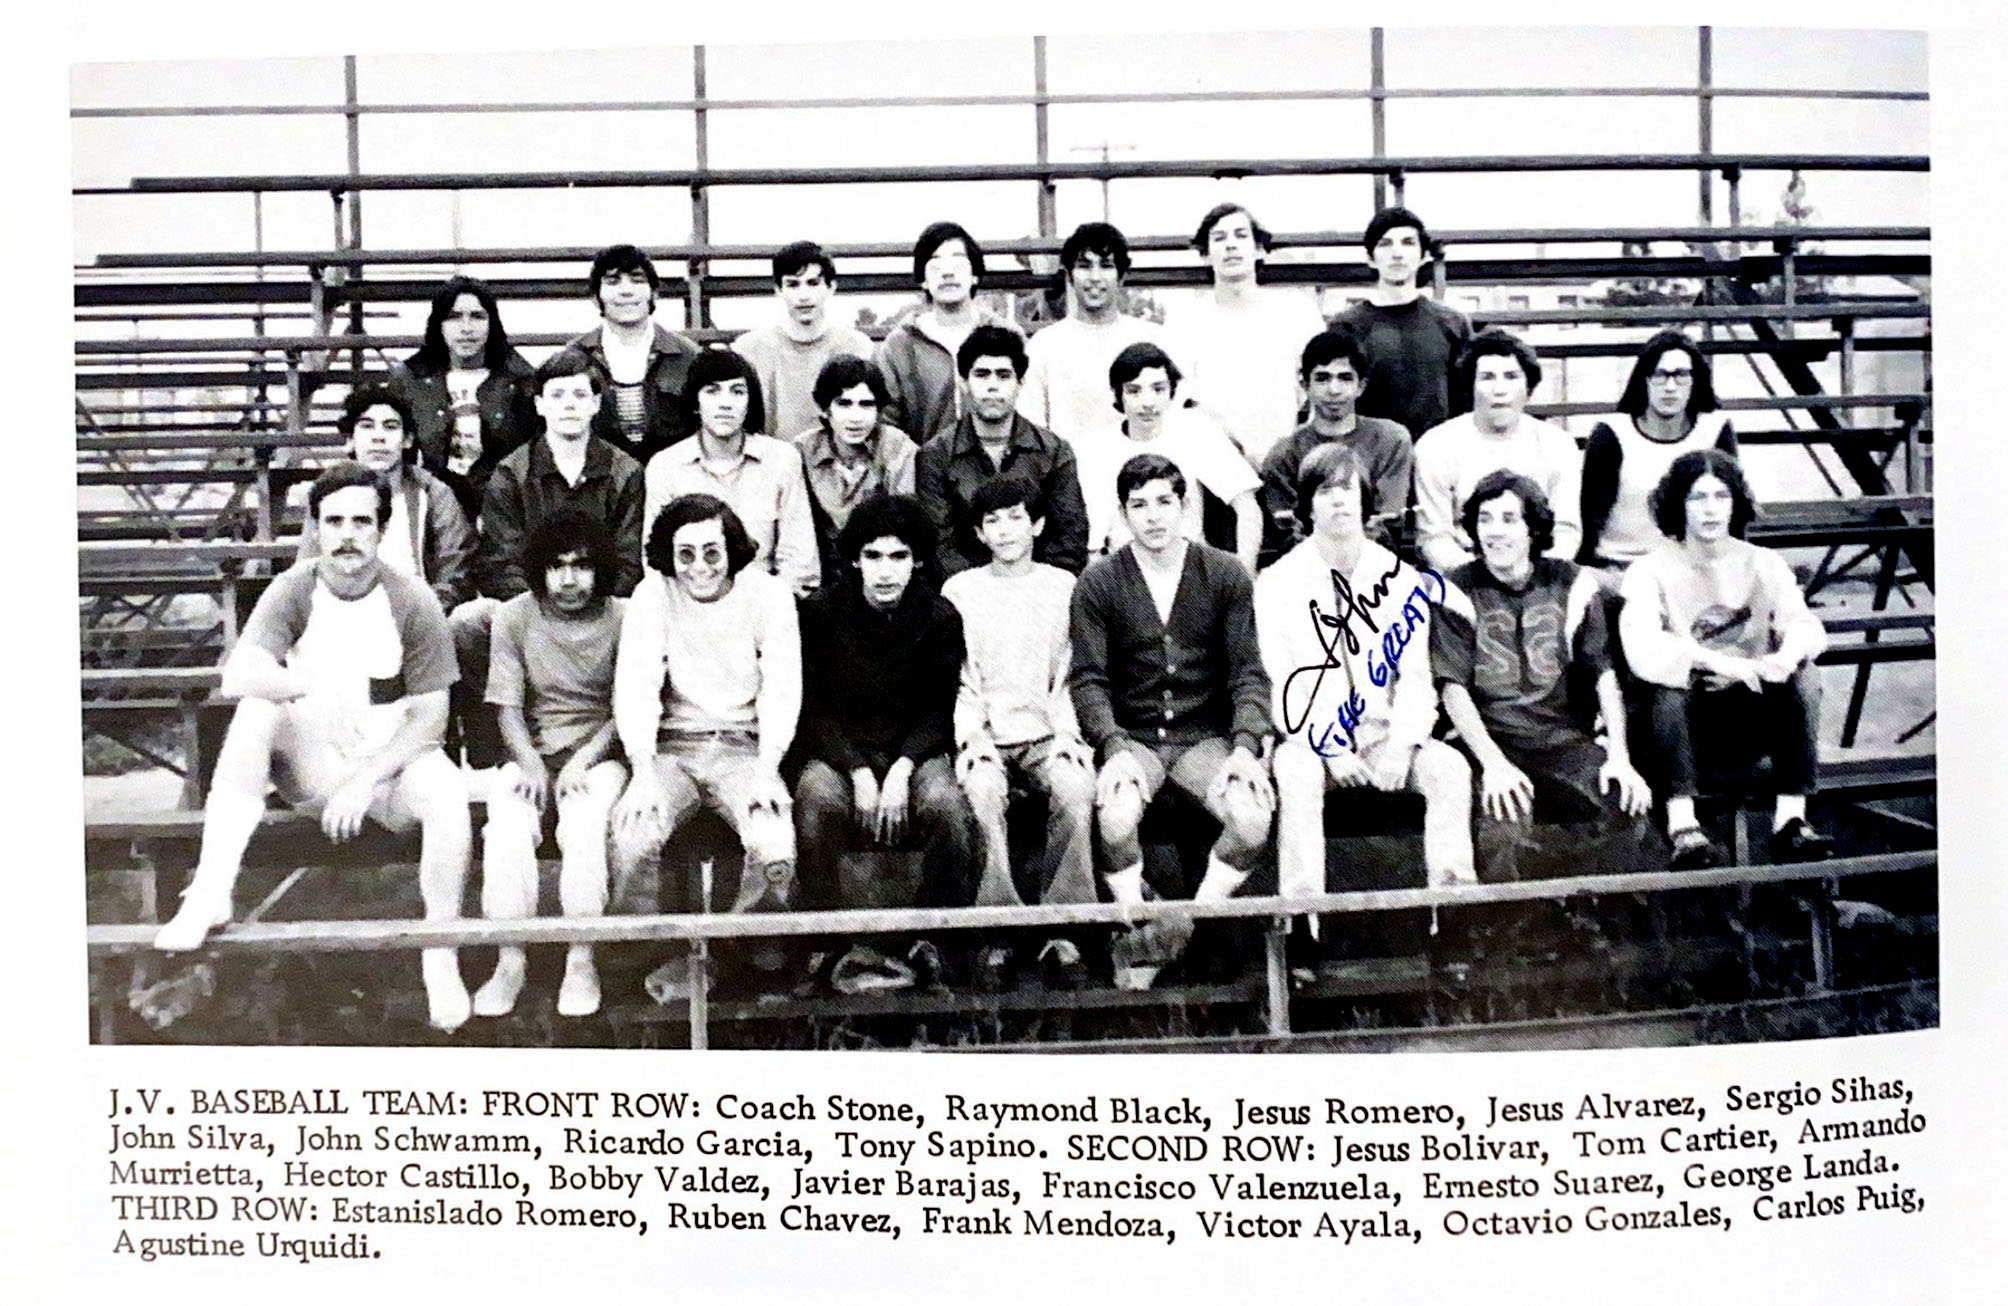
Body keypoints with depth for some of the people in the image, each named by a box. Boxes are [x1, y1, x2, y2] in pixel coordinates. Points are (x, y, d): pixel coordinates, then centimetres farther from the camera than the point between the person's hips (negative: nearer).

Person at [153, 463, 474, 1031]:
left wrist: (365, 781, -18)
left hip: (391, 764, -1)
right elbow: (238, 675, -22)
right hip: (312, 765, 1)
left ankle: (441, 959, -18)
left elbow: (429, 719, -8)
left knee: (446, 792, -33)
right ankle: (210, 893, -31)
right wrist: (313, 685, -37)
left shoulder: (413, 605, -7)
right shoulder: (293, 591, -5)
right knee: (258, 708, -27)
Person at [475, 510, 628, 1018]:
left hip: (599, 753, -2)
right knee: (506, 828, -28)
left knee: (583, 825, -32)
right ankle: (510, 962, -20)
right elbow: (507, 705, 1)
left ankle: (581, 961, -22)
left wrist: (584, 761, -17)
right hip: (532, 753, 2)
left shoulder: (623, 619, -1)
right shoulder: (514, 618, 4)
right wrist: (530, 763, -16)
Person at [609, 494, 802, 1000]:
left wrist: (766, 771, -20)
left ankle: (756, 963, -3)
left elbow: (782, 689, -6)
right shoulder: (652, 596, -2)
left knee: (776, 853, -28)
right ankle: (673, 957, -9)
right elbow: (635, 688, -8)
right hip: (671, 748, 1)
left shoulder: (767, 594, -3)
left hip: (744, 748, 0)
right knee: (632, 840, -29)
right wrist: (644, 773, -23)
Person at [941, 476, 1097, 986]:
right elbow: (958, 682, 6)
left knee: (1075, 790, -31)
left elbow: (1068, 678, 10)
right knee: (982, 792, -33)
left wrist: (1066, 733, -6)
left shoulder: (1063, 586, 11)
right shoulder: (960, 590, 10)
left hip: (1047, 732, 1)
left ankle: (1061, 928, -24)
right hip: (985, 735, 0)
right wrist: (972, 737, -10)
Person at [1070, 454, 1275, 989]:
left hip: (1205, 736, 1)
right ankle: (1136, 924, -11)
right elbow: (1088, 680, -4)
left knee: (1254, 818, -27)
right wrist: (1116, 749, -21)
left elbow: (1249, 672, 0)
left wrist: (1245, 746, -17)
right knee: (1116, 819, -33)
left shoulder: (1226, 575, 4)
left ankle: (1190, 922, -11)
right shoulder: (1098, 584, 2)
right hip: (1131, 738, -1)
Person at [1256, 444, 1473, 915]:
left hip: (1386, 738, 2)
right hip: (1314, 739, -2)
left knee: (1449, 766, -25)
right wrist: (1330, 749, -15)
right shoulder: (1278, 582, 0)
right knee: (1296, 772, -35)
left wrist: (1402, 745, -15)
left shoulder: (1400, 578, 7)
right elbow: (1281, 683, -4)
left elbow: (1415, 674, 2)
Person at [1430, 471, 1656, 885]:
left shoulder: (1573, 584, 8)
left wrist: (1619, 757, -9)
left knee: (1628, 804, -23)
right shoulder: (1459, 591, 1)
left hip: (1565, 738, 2)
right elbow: (1453, 688, -5)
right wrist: (1493, 762, -18)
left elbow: (1604, 673, 4)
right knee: (1503, 834, -30)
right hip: (1492, 740, -2)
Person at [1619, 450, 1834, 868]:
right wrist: (1715, 662, -34)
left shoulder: (1764, 565, 8)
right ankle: (1682, 824, -41)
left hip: (1756, 716, 3)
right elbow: (1641, 648, -21)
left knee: (1803, 674, -24)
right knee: (1668, 679, -32)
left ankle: (1791, 819, -29)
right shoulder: (1652, 571, -3)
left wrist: (1787, 655, -32)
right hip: (1686, 721, -3)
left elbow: (1804, 624, -7)